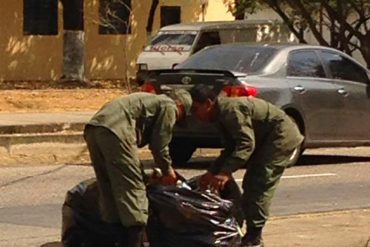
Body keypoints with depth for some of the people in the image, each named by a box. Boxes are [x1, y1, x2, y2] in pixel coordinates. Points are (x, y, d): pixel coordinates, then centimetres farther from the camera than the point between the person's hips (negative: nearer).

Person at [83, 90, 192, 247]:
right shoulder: (169, 107, 9)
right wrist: (167, 170, 19)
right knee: (133, 188, -5)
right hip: (115, 130, -9)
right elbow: (159, 144, 5)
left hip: (93, 128, 9)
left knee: (108, 189, 15)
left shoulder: (152, 101, 36)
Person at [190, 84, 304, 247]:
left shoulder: (231, 110, -24)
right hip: (267, 139, 11)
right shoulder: (222, 114, 8)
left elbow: (246, 143, -32)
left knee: (259, 185, -15)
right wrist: (212, 172, 2)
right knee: (251, 184, 11)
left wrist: (226, 172, -37)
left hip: (281, 136, -11)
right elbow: (230, 149, 13)